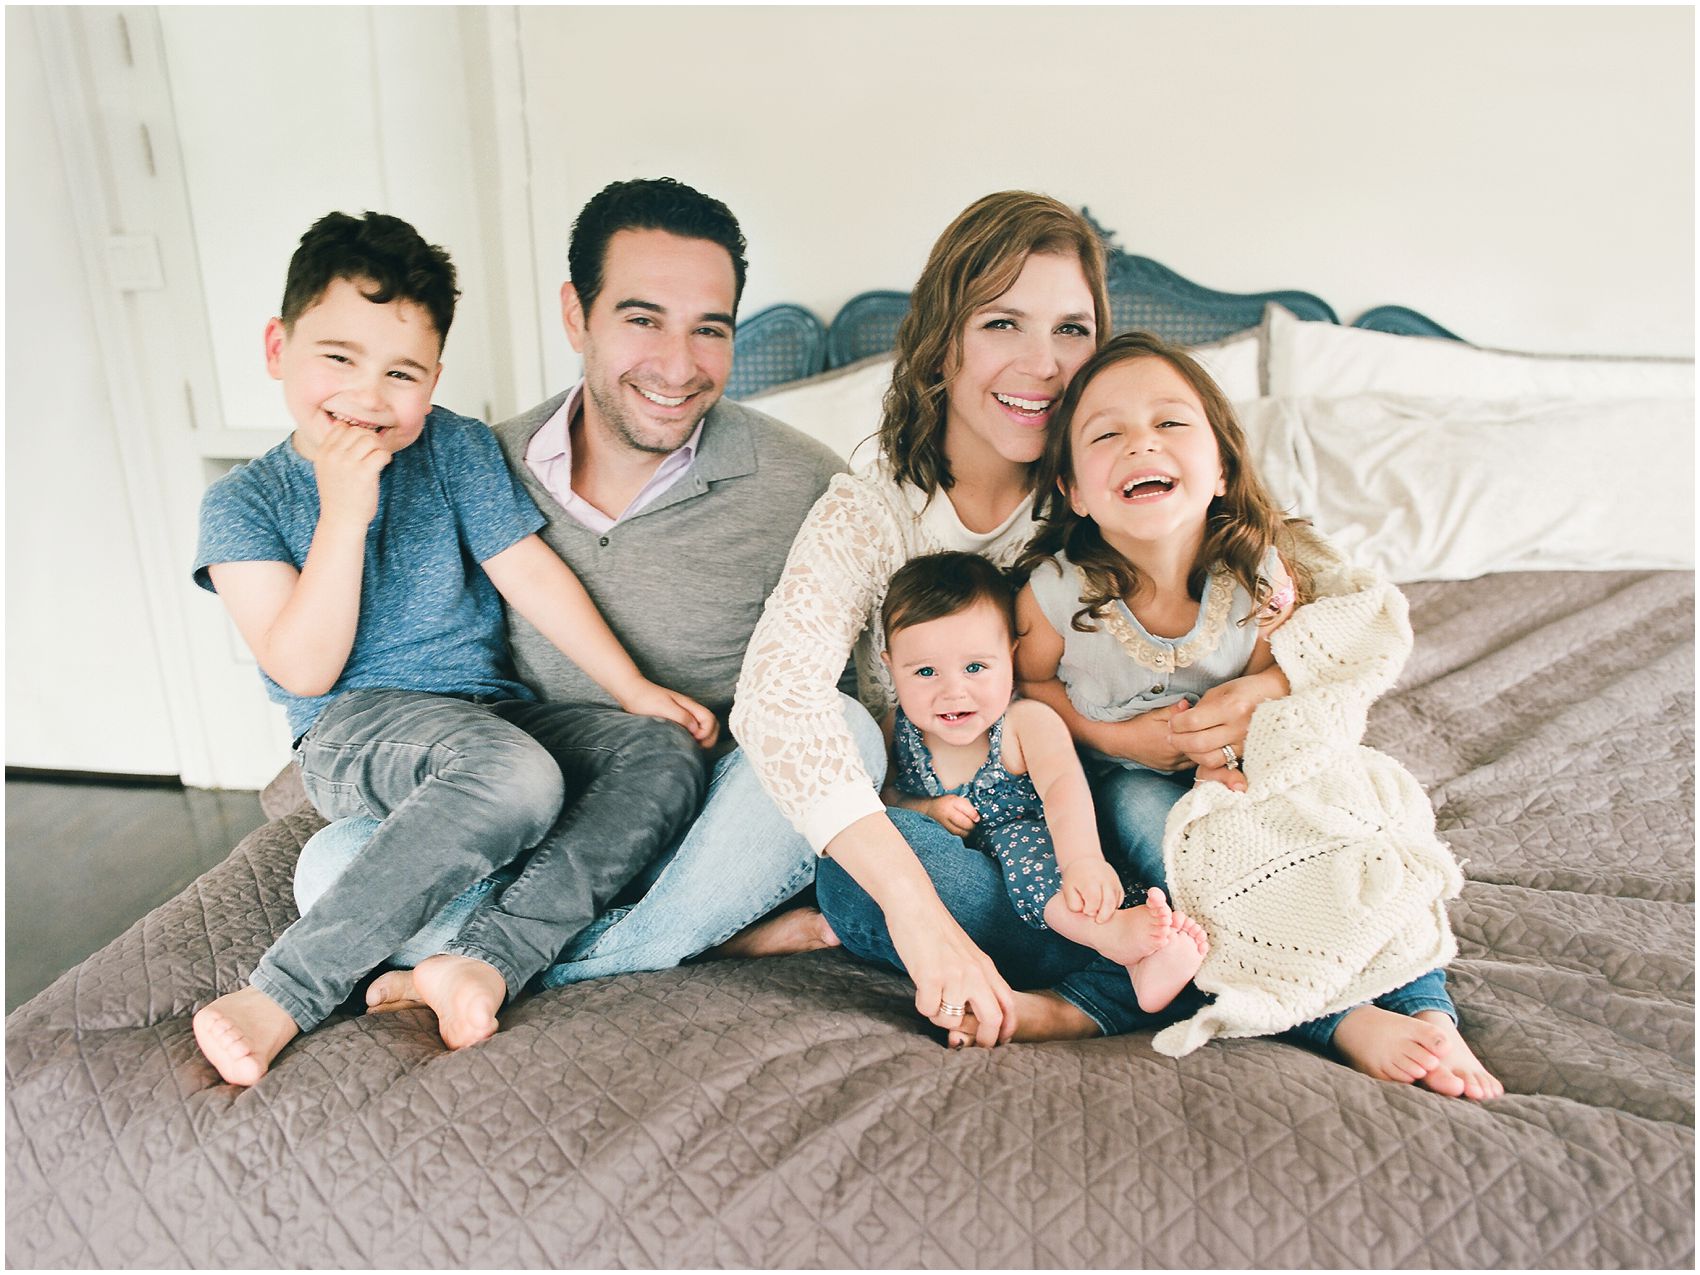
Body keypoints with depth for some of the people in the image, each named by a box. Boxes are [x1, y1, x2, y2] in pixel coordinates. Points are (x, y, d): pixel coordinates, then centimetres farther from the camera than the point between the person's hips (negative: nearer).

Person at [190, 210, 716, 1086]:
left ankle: (487, 959, -33)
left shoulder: (454, 448, 5)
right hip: (352, 733, -4)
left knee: (665, 754, -22)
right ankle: (283, 993, -29)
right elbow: (305, 671, -10)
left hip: (494, 712, 4)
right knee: (516, 775, -36)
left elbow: (530, 572, 1)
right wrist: (343, 511, -16)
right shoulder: (243, 503, 0)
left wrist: (632, 686, -8)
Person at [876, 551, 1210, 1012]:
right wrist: (928, 810, -12)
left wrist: (1083, 860, -47)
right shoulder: (896, 729, -1)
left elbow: (1063, 785, -29)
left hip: (1019, 854, -1)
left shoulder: (1027, 722, -12)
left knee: (1022, 841, -33)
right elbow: (884, 793, 11)